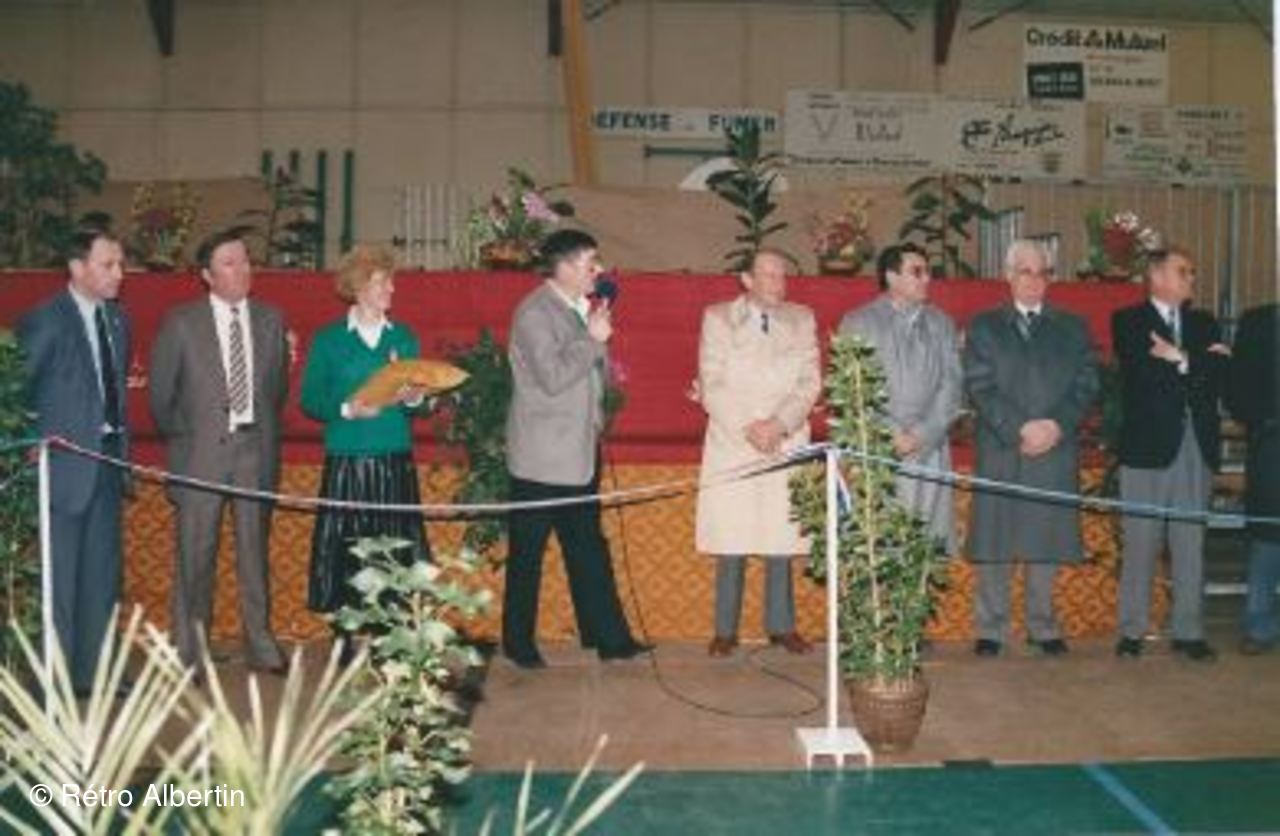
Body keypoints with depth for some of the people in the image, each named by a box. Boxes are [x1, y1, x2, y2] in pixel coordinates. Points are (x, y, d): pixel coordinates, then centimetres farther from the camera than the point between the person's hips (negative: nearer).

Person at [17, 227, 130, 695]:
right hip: (64, 463, -7)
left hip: (109, 459, 7)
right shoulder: (44, 322, -9)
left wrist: (121, 442, 10)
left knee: (102, 573, 12)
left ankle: (94, 670, 22)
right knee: (59, 573, -1)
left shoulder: (116, 319, 11)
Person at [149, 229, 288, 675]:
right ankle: (189, 652, 13)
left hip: (255, 449, 2)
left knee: (255, 550, 9)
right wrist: (182, 436, 5)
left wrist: (265, 431, 11)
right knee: (196, 554, 1)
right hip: (201, 451, -2)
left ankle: (260, 644, 20)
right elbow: (161, 393, 5)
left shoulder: (270, 320, 7)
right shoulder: (181, 323, -2)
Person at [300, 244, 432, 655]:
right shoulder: (328, 340, 3)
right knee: (344, 553, -1)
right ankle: (345, 643, 9)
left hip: (396, 461, 2)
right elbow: (310, 401, 0)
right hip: (345, 461, -2)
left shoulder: (404, 337, 11)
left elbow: (417, 399, 13)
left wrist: (414, 399, -9)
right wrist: (347, 409, -16)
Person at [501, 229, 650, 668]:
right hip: (542, 458, -8)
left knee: (589, 549, 11)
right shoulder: (534, 312, -14)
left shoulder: (581, 310, 11)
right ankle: (518, 644, 17)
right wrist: (593, 338, -17)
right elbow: (552, 377, -24)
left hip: (580, 453, 8)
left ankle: (609, 637, 17)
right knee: (527, 554, 5)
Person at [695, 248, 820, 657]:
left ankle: (781, 625, 13)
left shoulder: (802, 320, 11)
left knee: (782, 539, 2)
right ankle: (725, 630, 7)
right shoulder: (718, 317, 6)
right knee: (730, 541, -1)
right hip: (730, 443, -1)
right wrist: (747, 429, -12)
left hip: (786, 443, 2)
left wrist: (778, 423, -12)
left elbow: (810, 383, 3)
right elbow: (711, 385, -2)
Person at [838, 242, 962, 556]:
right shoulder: (857, 323, 6)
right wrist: (891, 436, -9)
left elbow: (952, 386, 7)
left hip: (929, 451, 3)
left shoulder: (941, 324, 16)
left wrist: (922, 435, -6)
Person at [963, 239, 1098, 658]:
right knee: (994, 544, 0)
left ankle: (1043, 627, 16)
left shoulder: (1072, 328, 14)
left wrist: (1056, 425, -11)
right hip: (1000, 451, -2)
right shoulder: (984, 327, 8)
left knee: (1046, 542, 5)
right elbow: (979, 388, -2)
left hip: (1056, 451, 2)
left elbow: (1087, 385, 6)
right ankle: (990, 629, 9)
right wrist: (1020, 429, -13)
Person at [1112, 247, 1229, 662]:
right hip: (1148, 444, -4)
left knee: (1191, 542, 6)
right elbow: (1144, 373, -13)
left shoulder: (1204, 323, 17)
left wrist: (1180, 360, -8)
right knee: (1141, 543, 0)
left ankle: (1188, 631, 13)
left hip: (1196, 445, 4)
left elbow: (1219, 376, 2)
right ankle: (1132, 631, 8)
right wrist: (1199, 365, -6)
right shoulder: (1128, 321, 3)